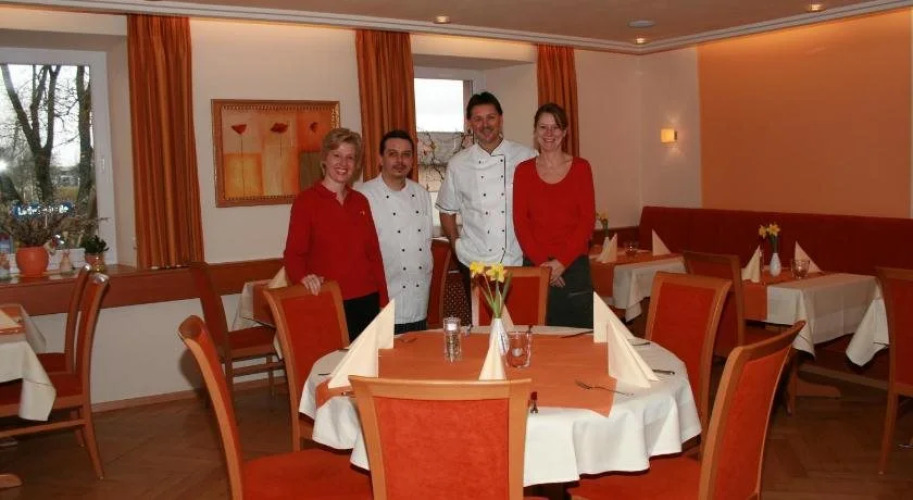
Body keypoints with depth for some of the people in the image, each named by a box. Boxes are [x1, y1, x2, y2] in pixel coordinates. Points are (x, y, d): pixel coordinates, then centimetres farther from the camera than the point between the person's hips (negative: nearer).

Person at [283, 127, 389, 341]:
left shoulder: (361, 201, 13)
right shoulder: (306, 201, -2)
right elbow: (293, 253, -5)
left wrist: (383, 301, 11)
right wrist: (303, 276, -26)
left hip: (367, 301, 5)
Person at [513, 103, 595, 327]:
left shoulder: (580, 167, 5)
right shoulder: (523, 170, 7)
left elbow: (587, 220, 0)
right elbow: (519, 221, 2)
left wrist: (562, 261, -10)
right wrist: (541, 261, -9)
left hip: (573, 265, 0)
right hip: (534, 265, 0)